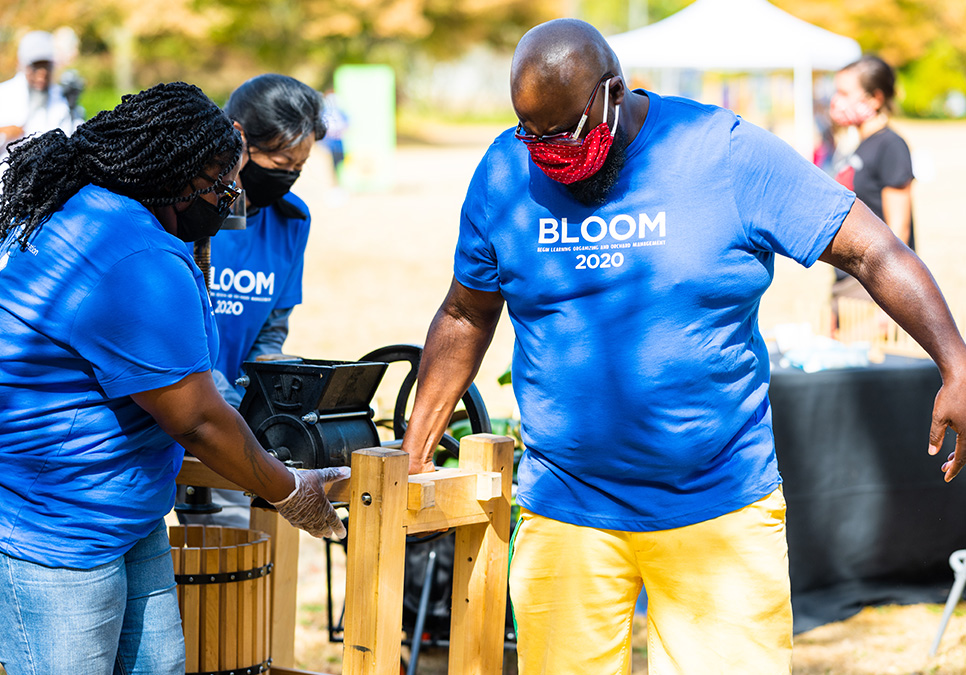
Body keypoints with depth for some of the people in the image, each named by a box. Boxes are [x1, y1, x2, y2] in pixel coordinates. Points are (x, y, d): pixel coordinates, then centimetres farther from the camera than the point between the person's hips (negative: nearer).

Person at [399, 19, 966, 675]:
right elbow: (465, 316, 14)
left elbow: (872, 251, -8)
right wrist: (415, 449, 14)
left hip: (723, 515, -2)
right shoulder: (506, 173, 2)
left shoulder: (728, 154, -7)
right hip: (565, 517, 2)